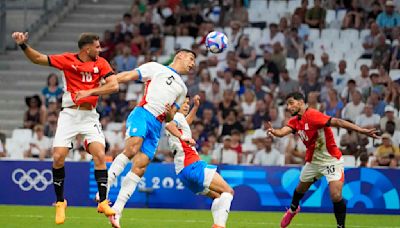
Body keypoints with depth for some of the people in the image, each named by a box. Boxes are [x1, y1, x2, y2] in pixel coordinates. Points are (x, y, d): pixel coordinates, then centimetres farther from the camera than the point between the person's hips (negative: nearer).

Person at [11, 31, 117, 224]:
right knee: (58, 156, -10)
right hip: (69, 114, -1)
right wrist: (23, 45, -14)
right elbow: (38, 59, 1)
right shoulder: (68, 60, -1)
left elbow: (113, 85, -9)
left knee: (99, 154, -16)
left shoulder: (101, 63, 2)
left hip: (90, 116, 1)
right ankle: (60, 202, 9)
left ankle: (103, 202, -9)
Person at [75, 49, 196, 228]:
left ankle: (117, 211, -8)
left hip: (157, 127, 5)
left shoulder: (182, 89, 30)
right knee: (133, 147, -33)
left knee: (140, 167, -9)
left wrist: (170, 113, 3)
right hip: (142, 114, -5)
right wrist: (92, 92, -1)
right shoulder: (156, 68, 13)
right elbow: (124, 77, 6)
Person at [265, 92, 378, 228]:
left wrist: (362, 131, -41)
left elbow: (337, 122, -33)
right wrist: (273, 131, -42)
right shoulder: (295, 121, 0)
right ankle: (293, 209, 55)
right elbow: (282, 132, -17)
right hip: (313, 161, 8)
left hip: (331, 160, -8)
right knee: (301, 188, 25)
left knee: (336, 196, -20)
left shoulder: (312, 115, -25)